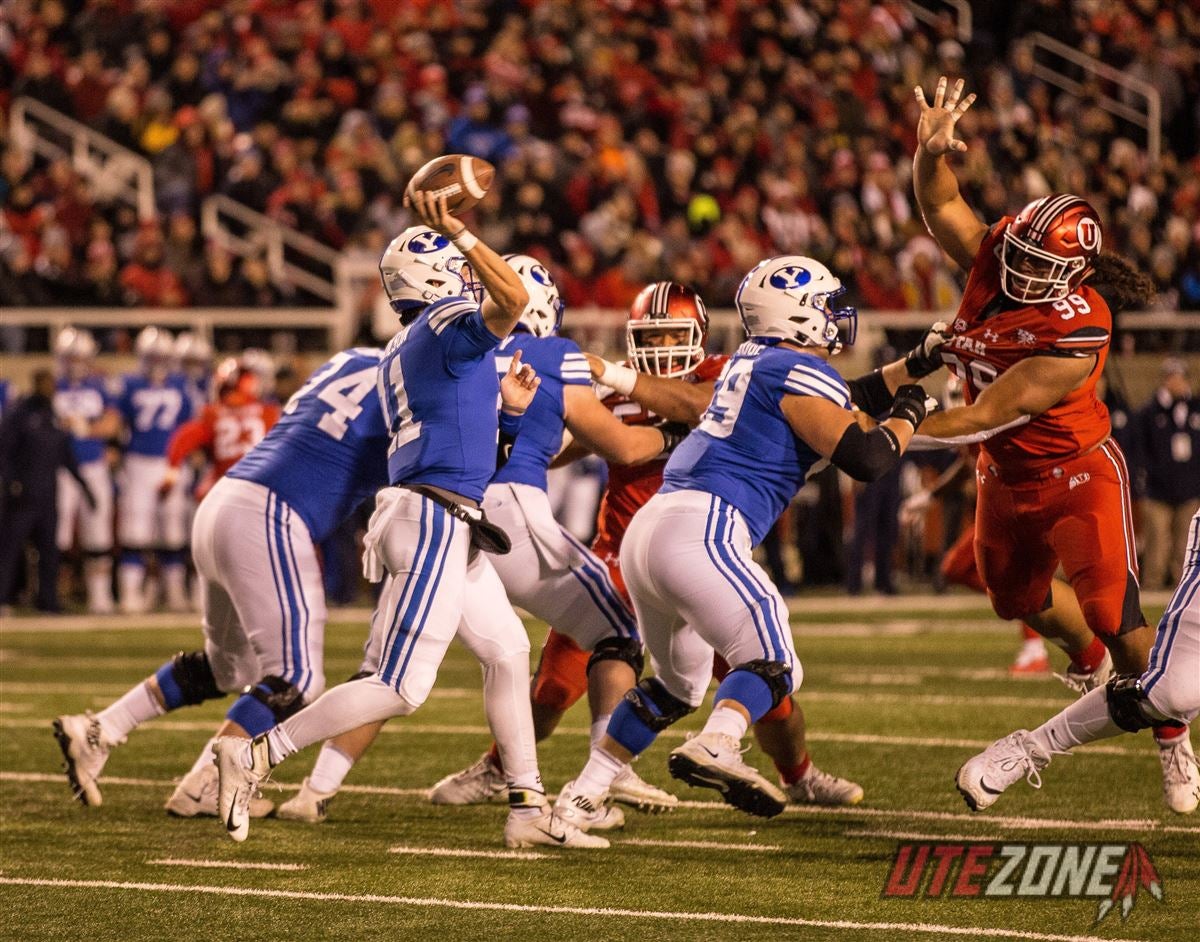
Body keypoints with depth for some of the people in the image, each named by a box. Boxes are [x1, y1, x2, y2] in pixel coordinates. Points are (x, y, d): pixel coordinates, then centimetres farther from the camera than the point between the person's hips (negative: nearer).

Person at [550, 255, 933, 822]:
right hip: (700, 532, -9)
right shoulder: (801, 374, -5)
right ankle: (715, 748, -41)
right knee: (773, 665, -11)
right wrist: (908, 415, 7)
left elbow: (843, 402, 34)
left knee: (677, 684, 23)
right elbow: (865, 457, -11)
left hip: (648, 528, 9)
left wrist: (914, 365, 33)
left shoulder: (751, 363, 21)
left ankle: (580, 795, 21)